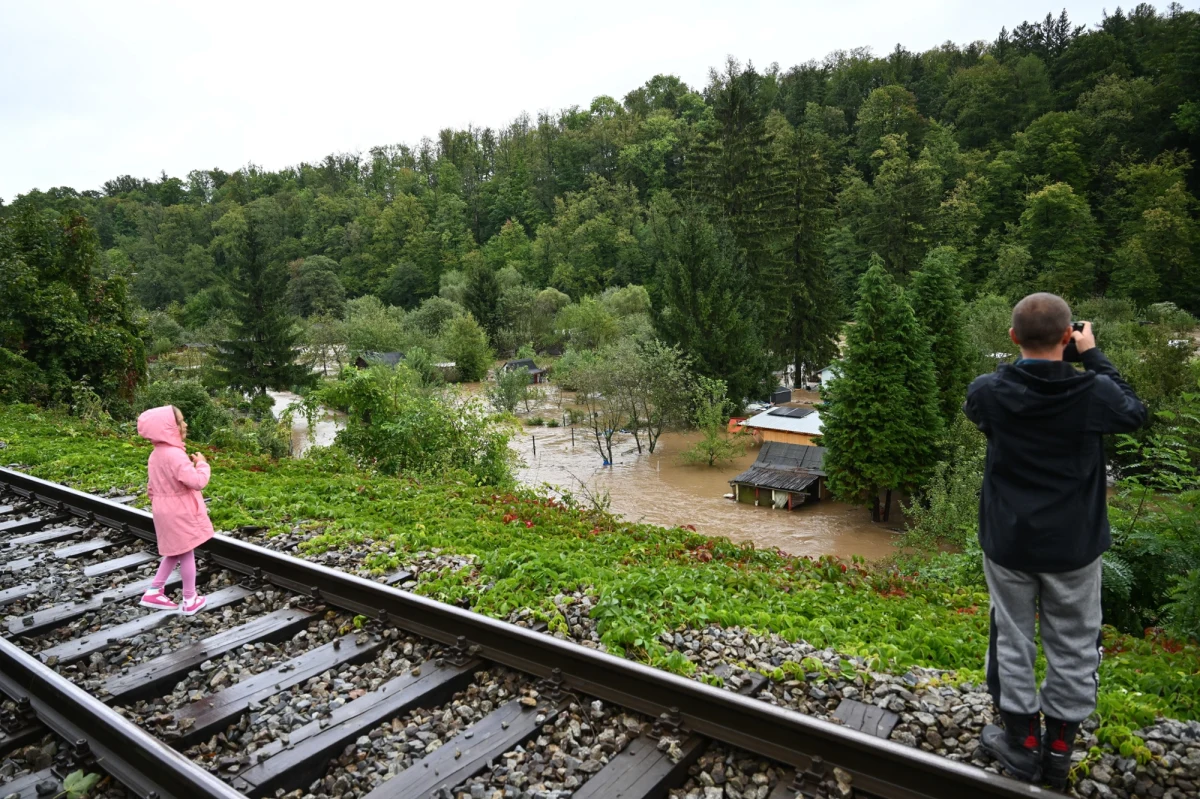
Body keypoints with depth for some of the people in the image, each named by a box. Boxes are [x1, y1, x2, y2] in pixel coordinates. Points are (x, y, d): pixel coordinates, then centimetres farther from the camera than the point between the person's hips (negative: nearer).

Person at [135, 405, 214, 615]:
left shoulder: (156, 454, 5)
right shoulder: (175, 454, -26)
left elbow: (153, 485, 15)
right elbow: (197, 481, -32)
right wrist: (202, 464, -15)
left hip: (166, 510, 9)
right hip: (180, 512, -9)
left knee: (175, 552, 22)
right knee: (186, 553, 4)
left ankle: (153, 592, 26)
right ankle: (190, 600, 15)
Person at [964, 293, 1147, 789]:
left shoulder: (989, 392, -15)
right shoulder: (1095, 392, -15)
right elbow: (1134, 413, 9)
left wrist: (1021, 358, 6)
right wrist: (1093, 356, 10)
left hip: (1008, 542, 0)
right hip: (1074, 544, 0)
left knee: (1012, 639, 14)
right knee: (1072, 645, 16)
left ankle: (1022, 744, 26)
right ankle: (1059, 749, 28)